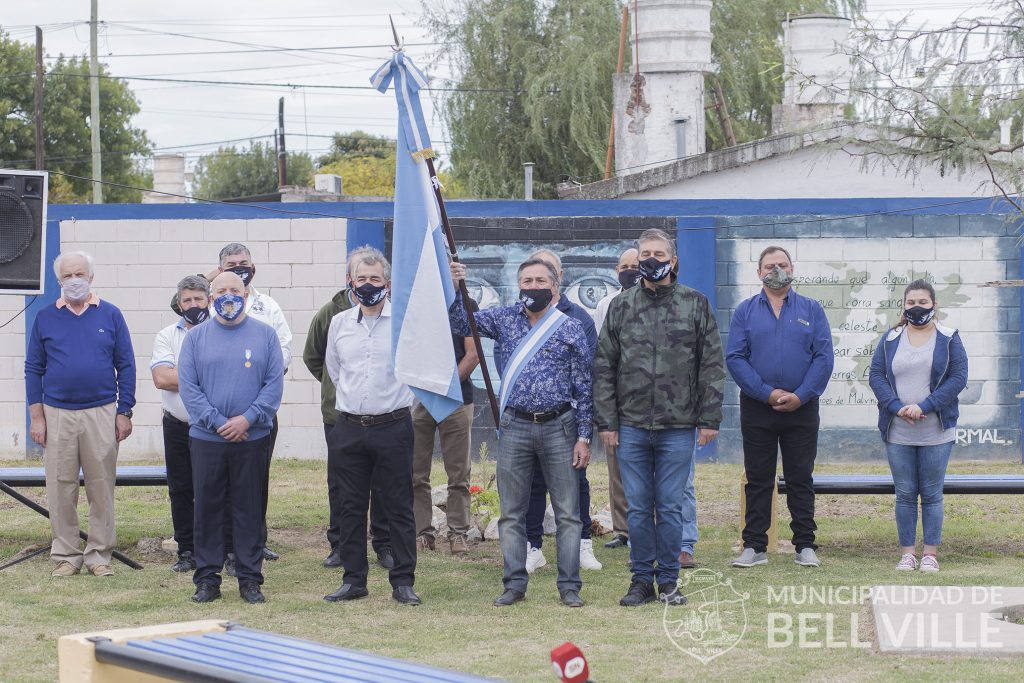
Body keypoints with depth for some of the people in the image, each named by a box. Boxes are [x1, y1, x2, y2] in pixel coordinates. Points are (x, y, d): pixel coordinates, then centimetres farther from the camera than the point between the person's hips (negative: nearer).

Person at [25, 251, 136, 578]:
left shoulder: (110, 315, 4)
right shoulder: (46, 318, 6)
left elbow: (126, 366, 5)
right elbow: (33, 369, 7)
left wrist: (124, 412, 0)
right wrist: (36, 416, 1)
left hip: (101, 415, -1)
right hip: (57, 415, 1)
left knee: (101, 487, 2)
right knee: (61, 488, 3)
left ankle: (99, 555, 11)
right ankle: (65, 555, 12)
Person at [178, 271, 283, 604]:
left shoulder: (264, 334, 5)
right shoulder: (196, 337, 6)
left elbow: (274, 383, -1)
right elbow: (188, 386, -1)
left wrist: (247, 418, -12)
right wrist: (218, 423, -11)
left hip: (252, 438, 0)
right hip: (206, 438, 1)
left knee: (249, 511, 4)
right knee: (207, 510, 4)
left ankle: (250, 579, 11)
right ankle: (207, 578, 12)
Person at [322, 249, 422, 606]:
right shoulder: (339, 323, 9)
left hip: (393, 426, -3)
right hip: (348, 429, 4)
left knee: (399, 507, 0)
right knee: (350, 507, 7)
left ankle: (403, 581, 6)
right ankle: (353, 579, 15)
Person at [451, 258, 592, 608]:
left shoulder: (570, 328, 0)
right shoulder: (504, 318, 7)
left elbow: (583, 386, 1)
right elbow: (461, 324, 4)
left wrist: (583, 437, -3)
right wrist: (455, 289, -13)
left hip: (558, 427, -2)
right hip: (514, 427, 2)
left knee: (567, 512, 1)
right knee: (511, 513, 5)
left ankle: (569, 586, 7)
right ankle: (515, 584, 13)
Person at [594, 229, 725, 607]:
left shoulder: (696, 304, 4)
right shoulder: (621, 307, 8)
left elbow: (712, 366, 3)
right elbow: (604, 368, 8)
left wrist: (710, 419, -3)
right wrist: (606, 421, 1)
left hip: (678, 427, -1)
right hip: (631, 427, 1)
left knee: (670, 507, 3)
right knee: (638, 507, 5)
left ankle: (668, 581, 13)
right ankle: (642, 580, 15)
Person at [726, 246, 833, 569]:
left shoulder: (811, 310, 5)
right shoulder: (745, 311, 4)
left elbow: (823, 357, -2)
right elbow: (735, 358, -4)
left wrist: (800, 396, -13)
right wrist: (768, 393, -13)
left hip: (802, 409, 0)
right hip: (757, 409, 0)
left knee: (801, 479, 5)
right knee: (758, 479, 5)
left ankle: (805, 545, 11)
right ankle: (754, 546, 9)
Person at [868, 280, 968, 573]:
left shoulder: (949, 339, 2)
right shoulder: (890, 339, 8)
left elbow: (958, 377, -6)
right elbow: (876, 375, 1)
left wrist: (924, 407, -16)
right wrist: (897, 408, -14)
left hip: (936, 433, -2)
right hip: (898, 434, 2)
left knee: (932, 494, 3)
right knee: (905, 494, 5)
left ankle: (930, 553, 10)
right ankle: (907, 552, 11)